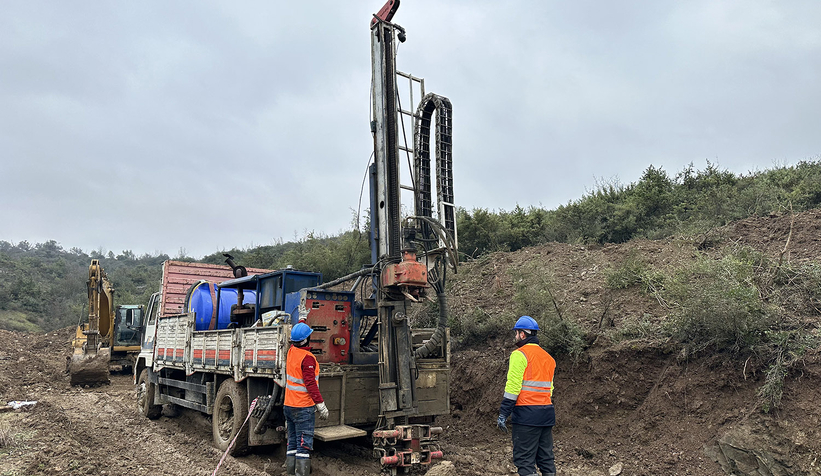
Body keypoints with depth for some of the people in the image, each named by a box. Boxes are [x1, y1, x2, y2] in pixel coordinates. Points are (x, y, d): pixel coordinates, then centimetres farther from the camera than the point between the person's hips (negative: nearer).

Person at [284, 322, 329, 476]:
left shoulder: (291, 351, 5)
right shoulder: (307, 358, -19)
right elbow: (310, 383, -22)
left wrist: (301, 322, 40)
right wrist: (321, 405, -18)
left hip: (289, 405, 8)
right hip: (303, 407, -8)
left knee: (292, 443, 14)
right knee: (304, 445, -5)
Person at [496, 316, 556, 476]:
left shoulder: (520, 354, -7)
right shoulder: (548, 357, 18)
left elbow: (513, 386, -13)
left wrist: (503, 414, -11)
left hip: (527, 414, -8)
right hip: (547, 413, 8)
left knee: (524, 459, -4)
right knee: (546, 459, 13)